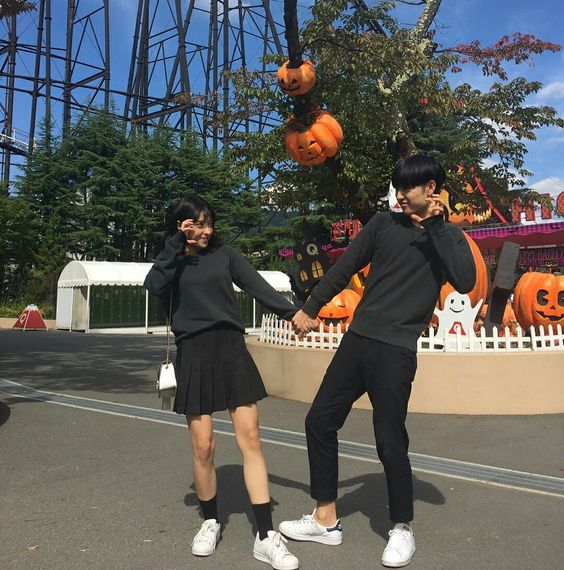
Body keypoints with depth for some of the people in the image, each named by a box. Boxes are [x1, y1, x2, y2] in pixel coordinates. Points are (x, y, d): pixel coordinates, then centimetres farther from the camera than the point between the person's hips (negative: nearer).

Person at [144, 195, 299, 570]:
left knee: (250, 439, -4)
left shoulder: (225, 255, 11)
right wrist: (177, 244, -11)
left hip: (231, 348, 1)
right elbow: (155, 286, -12)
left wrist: (292, 312, -12)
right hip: (193, 353, 0)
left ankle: (266, 537, 2)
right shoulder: (172, 262, 10)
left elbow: (258, 286, 0)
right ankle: (210, 523, 25)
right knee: (203, 445, 1)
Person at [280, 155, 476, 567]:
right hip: (357, 340, 5)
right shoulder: (384, 223, 10)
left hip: (396, 351, -4)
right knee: (319, 422, 7)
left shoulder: (449, 236, 4)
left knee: (390, 441, -3)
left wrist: (436, 226, -11)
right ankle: (326, 520, 22)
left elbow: (465, 282, -14)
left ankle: (403, 529, 22)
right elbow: (344, 269, 15)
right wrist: (310, 308, 17)